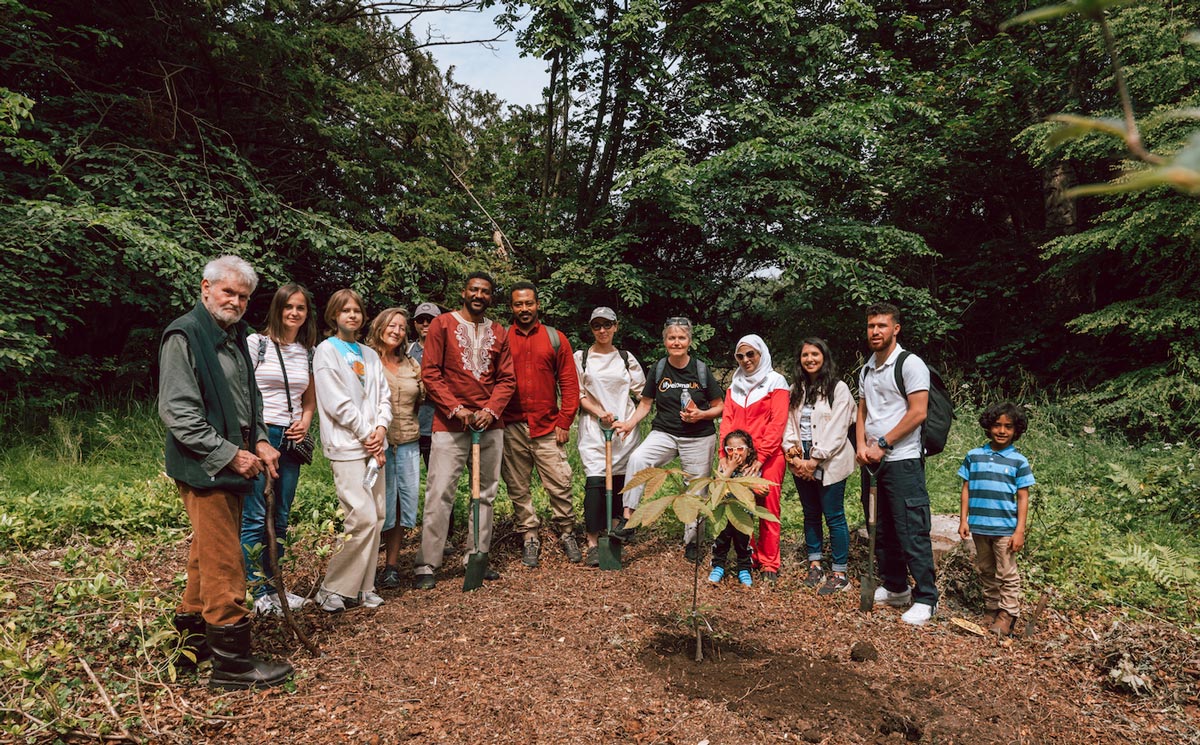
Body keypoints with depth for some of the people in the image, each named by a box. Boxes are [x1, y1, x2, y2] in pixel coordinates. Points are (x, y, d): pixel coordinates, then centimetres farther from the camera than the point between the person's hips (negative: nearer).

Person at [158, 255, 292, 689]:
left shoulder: (235, 337, 16)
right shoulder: (184, 335, -11)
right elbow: (178, 412, -18)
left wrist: (260, 442, 8)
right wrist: (230, 455, -19)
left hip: (233, 466, 9)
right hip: (204, 469, -9)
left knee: (207, 556, 18)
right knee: (224, 564, -7)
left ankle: (192, 636, 31)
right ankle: (231, 662, 1)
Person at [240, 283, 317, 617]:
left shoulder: (309, 352, 11)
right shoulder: (257, 343, -3)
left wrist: (305, 421, 3)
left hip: (291, 439, 5)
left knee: (280, 518, 11)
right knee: (256, 517, -5)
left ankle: (273, 586, 21)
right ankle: (260, 593, 4)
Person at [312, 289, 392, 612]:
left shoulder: (370, 355, 17)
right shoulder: (327, 350, -2)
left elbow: (384, 396, 13)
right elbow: (336, 402, -10)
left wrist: (381, 429, -5)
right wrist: (366, 435, -10)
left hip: (373, 445, 7)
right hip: (346, 446, -7)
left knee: (376, 516, 6)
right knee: (364, 518, -13)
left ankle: (361, 587, 17)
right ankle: (332, 590, 1)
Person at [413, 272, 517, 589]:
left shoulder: (498, 332, 12)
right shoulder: (443, 324, 1)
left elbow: (506, 378, 9)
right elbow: (430, 373, -5)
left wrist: (491, 410, -8)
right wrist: (455, 409, -13)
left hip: (490, 424, 5)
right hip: (450, 424, -4)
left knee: (486, 493, 9)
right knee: (440, 493, -7)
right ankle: (426, 566, 0)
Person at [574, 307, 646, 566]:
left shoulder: (626, 358, 11)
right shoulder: (581, 357, 6)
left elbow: (642, 392, 13)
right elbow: (578, 395, 2)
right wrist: (600, 413, -12)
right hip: (593, 428, -2)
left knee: (619, 481, 3)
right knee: (595, 481, -11)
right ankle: (593, 543, -8)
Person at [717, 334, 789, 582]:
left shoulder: (775, 382, -1)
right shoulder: (735, 385, 14)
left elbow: (777, 424, -10)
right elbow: (727, 420, 7)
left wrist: (760, 457, -16)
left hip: (768, 457, -4)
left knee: (769, 510, 0)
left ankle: (769, 564, 9)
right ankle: (748, 557, 18)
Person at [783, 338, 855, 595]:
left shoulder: (838, 389, -6)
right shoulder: (796, 389, 11)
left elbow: (837, 431, -12)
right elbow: (789, 424, 6)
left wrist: (814, 461, -14)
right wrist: (793, 454, -9)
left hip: (828, 465, -5)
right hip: (801, 464, 5)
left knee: (834, 517, -1)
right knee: (810, 515, 13)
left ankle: (839, 574, 7)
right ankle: (815, 565, 24)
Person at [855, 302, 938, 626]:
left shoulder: (910, 364, -8)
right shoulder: (867, 370, 15)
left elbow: (917, 413, -14)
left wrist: (882, 445, -14)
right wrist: (861, 445, 0)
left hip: (902, 460, -8)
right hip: (873, 463, 8)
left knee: (912, 533, -5)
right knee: (883, 530, 15)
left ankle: (925, 599, 4)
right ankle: (895, 588, 27)